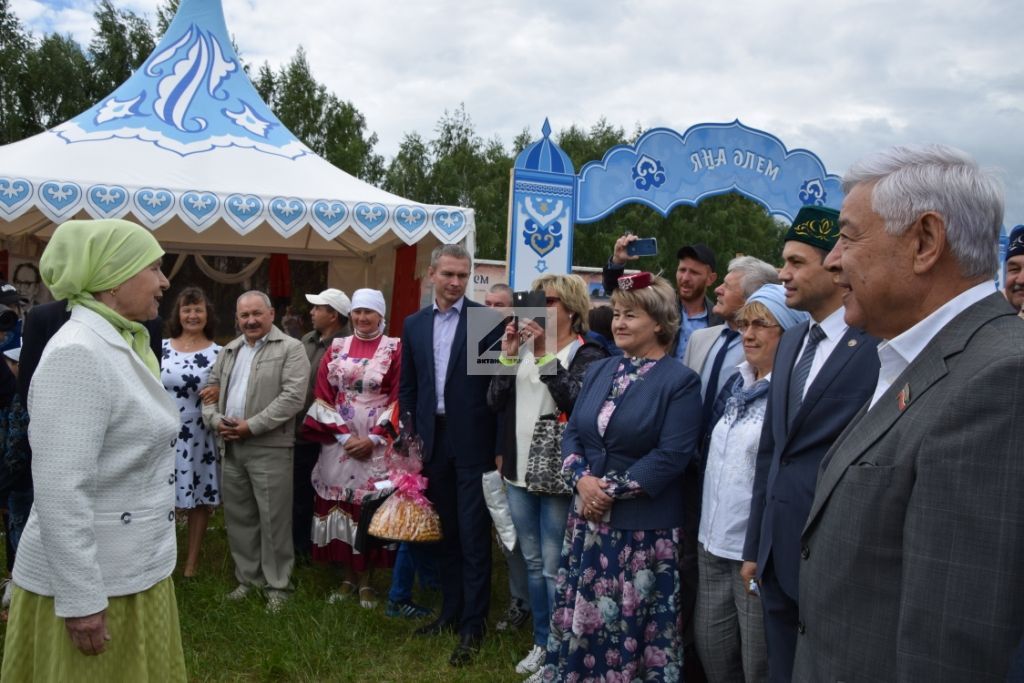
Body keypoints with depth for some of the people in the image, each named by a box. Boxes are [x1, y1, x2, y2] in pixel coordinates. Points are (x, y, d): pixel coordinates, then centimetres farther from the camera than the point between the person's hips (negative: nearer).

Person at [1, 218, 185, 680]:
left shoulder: (121, 347, 8)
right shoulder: (78, 354, -21)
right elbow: (60, 490, -25)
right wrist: (81, 601, -23)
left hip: (133, 569, 9)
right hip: (91, 580, -9)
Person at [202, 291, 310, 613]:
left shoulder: (290, 349, -6)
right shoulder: (228, 351, 16)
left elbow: (293, 396, -16)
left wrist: (252, 426, -18)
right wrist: (215, 420, -3)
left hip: (269, 448, -6)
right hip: (229, 447, 6)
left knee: (273, 519, 0)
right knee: (238, 517, 14)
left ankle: (277, 585, 12)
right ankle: (247, 578, 27)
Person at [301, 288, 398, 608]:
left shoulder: (394, 349, 0)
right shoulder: (336, 348, 8)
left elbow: (399, 399, -4)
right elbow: (323, 396, 4)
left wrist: (373, 439, -12)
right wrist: (344, 437, -7)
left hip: (378, 444, -3)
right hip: (338, 442, 3)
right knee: (340, 506, 5)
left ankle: (366, 579, 12)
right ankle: (347, 577, 18)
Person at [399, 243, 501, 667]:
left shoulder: (486, 318, -5)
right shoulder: (414, 324, 9)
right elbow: (407, 387, 12)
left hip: (473, 443, -4)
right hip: (432, 441, 5)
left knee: (473, 537, 1)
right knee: (445, 534, 15)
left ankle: (472, 627, 9)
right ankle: (450, 612, 28)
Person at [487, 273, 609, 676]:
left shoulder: (589, 355, -8)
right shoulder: (526, 347, 10)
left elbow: (577, 403, -25)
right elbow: (494, 402, 4)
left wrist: (545, 354, -24)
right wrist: (508, 356, -8)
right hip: (519, 472, 6)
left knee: (554, 569, 0)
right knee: (533, 563, 17)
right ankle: (541, 642, 31)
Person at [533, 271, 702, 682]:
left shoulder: (680, 380, -9)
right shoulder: (599, 370, 11)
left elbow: (672, 455, -16)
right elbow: (572, 432, 9)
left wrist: (613, 490, -17)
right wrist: (581, 478, -9)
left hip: (643, 525, -6)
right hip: (588, 516, 6)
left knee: (632, 622, 5)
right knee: (582, 614, 14)